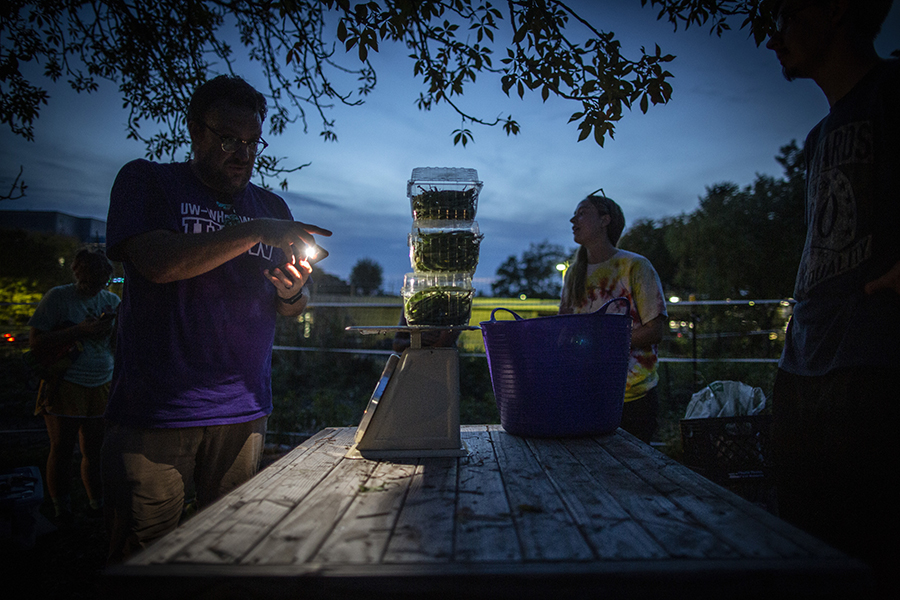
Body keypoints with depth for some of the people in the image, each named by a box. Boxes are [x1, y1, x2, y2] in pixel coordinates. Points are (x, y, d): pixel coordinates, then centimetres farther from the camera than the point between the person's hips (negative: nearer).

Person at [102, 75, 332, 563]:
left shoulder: (271, 208, 16)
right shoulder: (146, 182, 4)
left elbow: (292, 310, 16)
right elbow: (157, 262, -15)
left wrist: (291, 291, -8)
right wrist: (255, 232, -18)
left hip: (243, 411, 4)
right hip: (155, 411, -3)